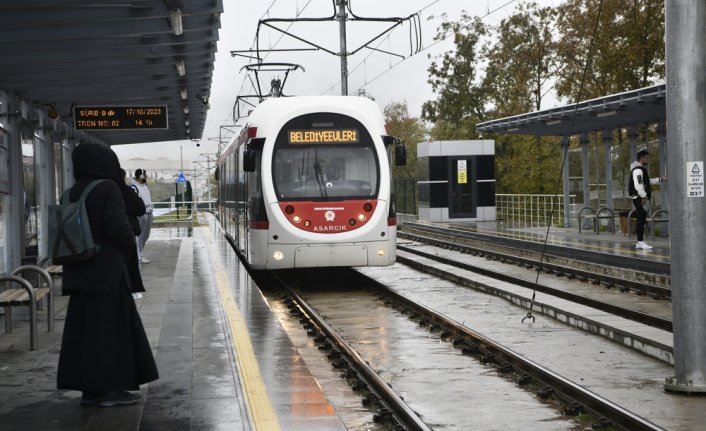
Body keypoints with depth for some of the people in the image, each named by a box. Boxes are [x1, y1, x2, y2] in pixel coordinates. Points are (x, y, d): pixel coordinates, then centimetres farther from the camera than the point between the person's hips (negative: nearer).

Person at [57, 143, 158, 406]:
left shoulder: (72, 193, 10)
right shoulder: (107, 189, -12)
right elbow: (118, 227, -18)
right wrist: (130, 244, 0)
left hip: (79, 270, 8)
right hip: (106, 269, -7)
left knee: (84, 328, 8)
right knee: (112, 327, -2)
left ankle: (89, 388, 11)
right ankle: (111, 389, -1)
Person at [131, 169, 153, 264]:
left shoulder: (146, 186, 17)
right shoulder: (134, 187, -14)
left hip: (148, 214, 9)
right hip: (141, 215, -9)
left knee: (146, 235, 13)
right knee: (141, 235, -6)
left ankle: (141, 254, 21)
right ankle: (140, 256, -2)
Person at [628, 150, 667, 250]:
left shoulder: (642, 169, 20)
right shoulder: (638, 170, -15)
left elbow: (647, 182, 29)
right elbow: (638, 185, -24)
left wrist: (660, 179, 25)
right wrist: (644, 196, -24)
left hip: (642, 198, 11)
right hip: (639, 198, -11)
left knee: (641, 220, 11)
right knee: (641, 220, -11)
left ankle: (639, 242, 15)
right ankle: (641, 242, -12)